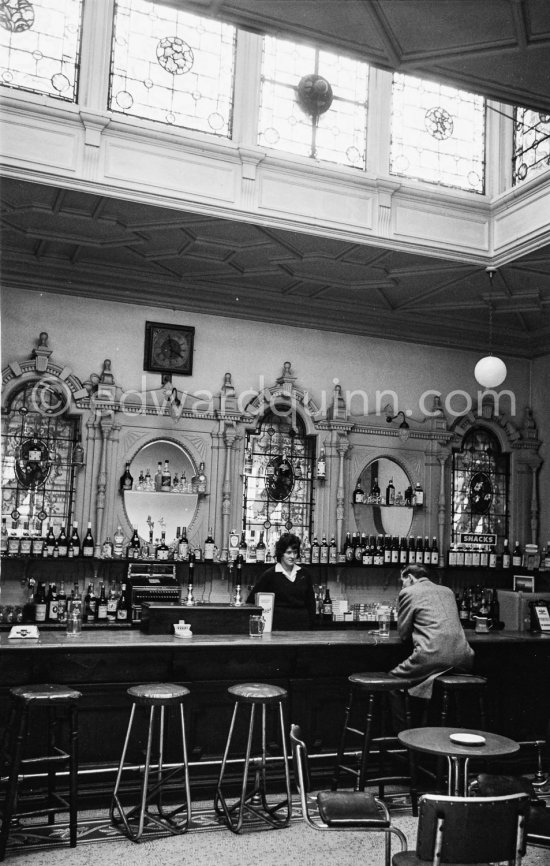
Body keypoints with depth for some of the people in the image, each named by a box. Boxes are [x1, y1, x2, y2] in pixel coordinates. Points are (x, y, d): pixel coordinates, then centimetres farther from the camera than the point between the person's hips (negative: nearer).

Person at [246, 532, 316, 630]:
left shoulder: (304, 574, 9)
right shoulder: (270, 574, -3)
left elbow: (311, 603, 16)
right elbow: (251, 601, 0)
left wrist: (311, 624, 9)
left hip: (302, 626, 3)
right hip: (279, 626, -3)